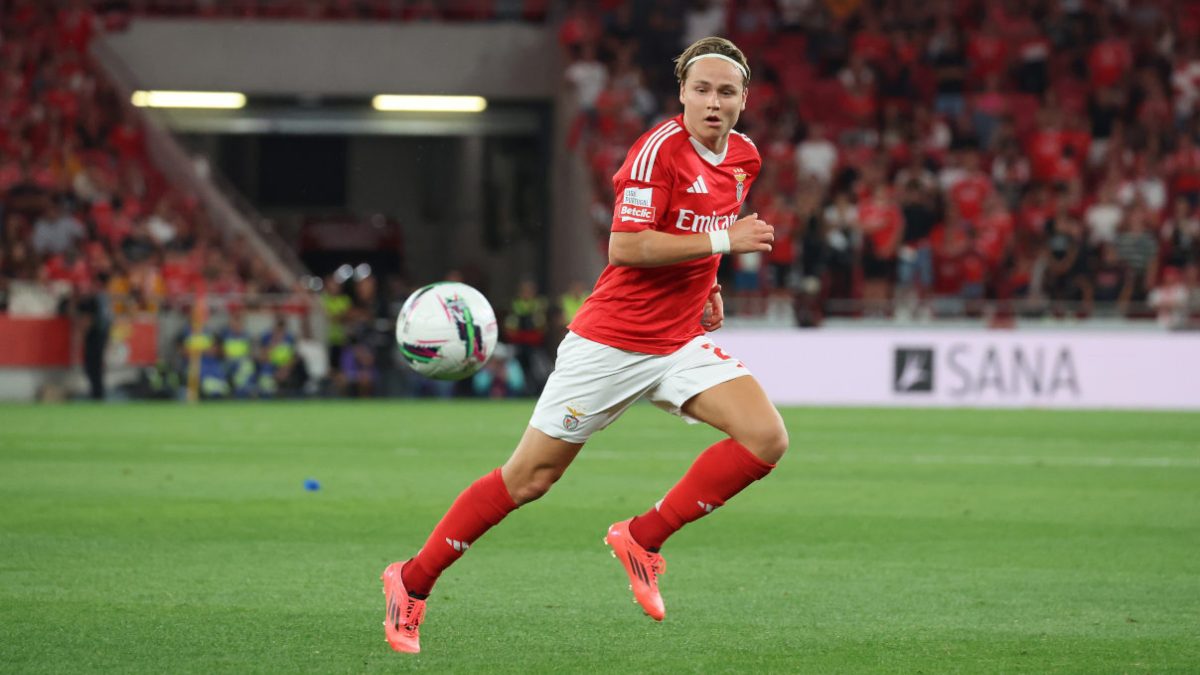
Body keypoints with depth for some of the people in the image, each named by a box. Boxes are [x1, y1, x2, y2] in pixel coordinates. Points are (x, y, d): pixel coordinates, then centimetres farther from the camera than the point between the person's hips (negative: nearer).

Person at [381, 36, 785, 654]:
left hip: (681, 342, 6)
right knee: (528, 478, -1)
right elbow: (625, 247, -25)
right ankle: (413, 581, 15)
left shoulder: (744, 157, 6)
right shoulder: (661, 148, -16)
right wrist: (721, 241, -26)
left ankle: (644, 538, -2)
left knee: (766, 437, -16)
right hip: (610, 341, -6)